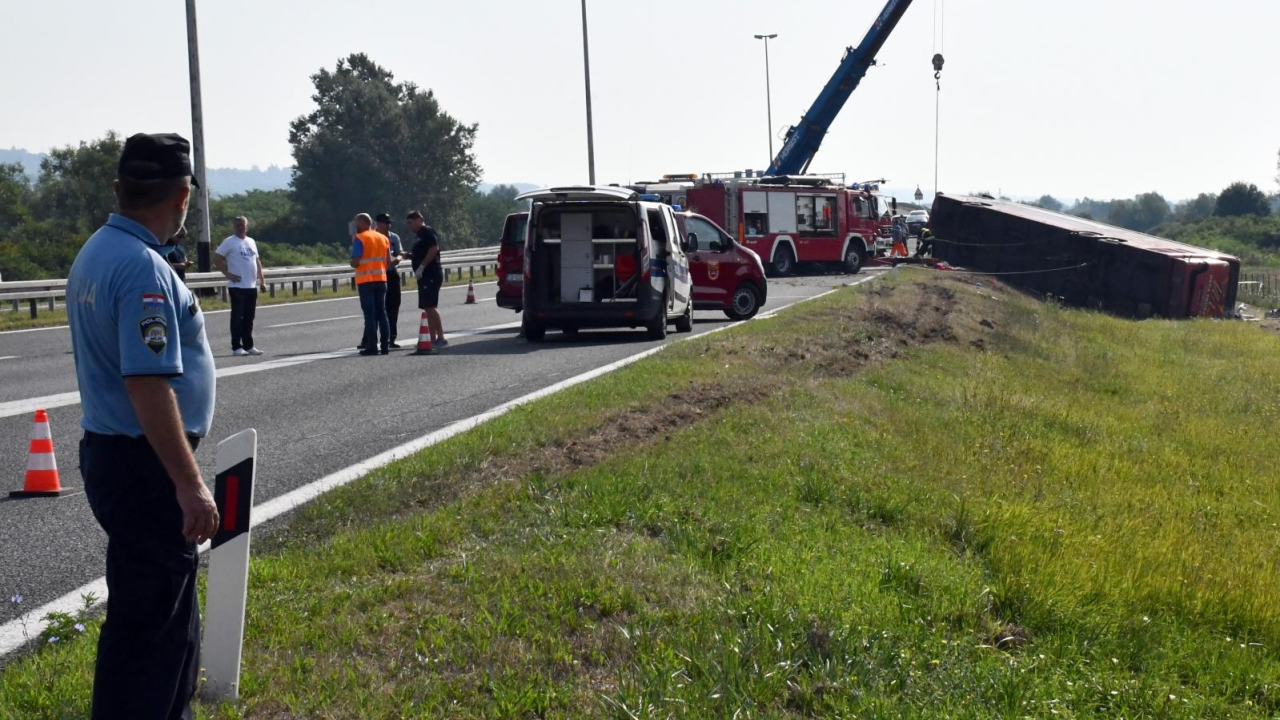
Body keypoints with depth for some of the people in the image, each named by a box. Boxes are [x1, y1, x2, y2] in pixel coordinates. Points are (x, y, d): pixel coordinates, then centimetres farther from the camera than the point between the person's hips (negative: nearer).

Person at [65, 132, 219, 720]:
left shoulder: (93, 254, 10)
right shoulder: (144, 268, -21)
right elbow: (148, 386, -26)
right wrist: (190, 484, -24)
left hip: (107, 449, 10)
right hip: (145, 466, -10)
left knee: (170, 605, 22)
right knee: (149, 619, -1)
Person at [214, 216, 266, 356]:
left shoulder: (251, 241, 15)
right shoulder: (229, 242, -5)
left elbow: (257, 260, 21)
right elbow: (216, 259, -9)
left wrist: (262, 279, 13)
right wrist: (228, 274, -12)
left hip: (252, 286, 6)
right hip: (237, 286, -6)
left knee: (249, 318, 10)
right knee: (237, 317, -4)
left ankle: (248, 346, 16)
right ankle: (236, 347, -1)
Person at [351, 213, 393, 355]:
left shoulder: (359, 238, -8)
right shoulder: (383, 238, 12)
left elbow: (355, 262, -14)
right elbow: (388, 262, 12)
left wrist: (351, 262, 7)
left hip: (365, 281, -5)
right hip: (381, 279, 5)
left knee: (370, 314, -4)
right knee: (382, 313, 9)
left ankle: (372, 346, -5)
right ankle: (385, 345, 8)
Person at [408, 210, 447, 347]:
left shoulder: (427, 231, -9)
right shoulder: (420, 234, 21)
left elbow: (434, 249, -21)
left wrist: (421, 266, -22)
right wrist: (408, 255, 10)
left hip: (431, 275, -11)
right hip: (426, 276, 11)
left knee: (430, 306, -15)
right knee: (428, 308, 9)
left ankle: (441, 338, -17)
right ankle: (433, 340, 9)